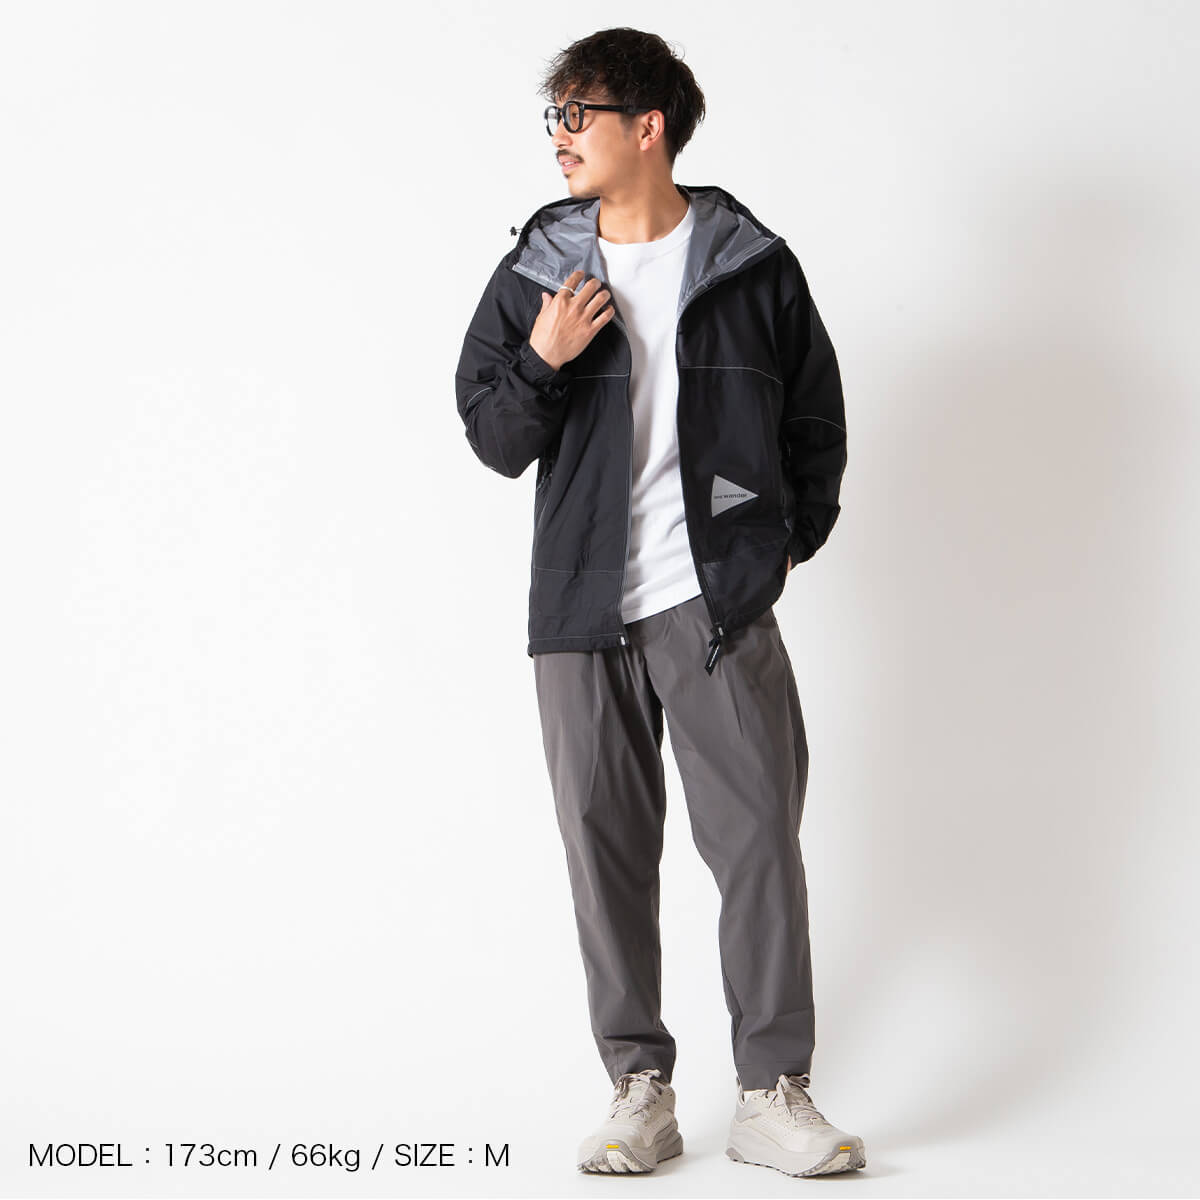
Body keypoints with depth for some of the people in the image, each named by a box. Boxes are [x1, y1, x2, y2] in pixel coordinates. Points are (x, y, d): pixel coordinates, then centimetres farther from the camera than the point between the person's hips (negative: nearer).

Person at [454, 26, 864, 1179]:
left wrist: (791, 537, 8)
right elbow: (492, 440, 8)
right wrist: (539, 362, -9)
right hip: (582, 606, 2)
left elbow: (816, 414, 15)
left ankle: (772, 1094, 4)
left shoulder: (751, 264, 4)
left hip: (720, 604, -2)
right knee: (606, 847, 4)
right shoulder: (535, 272, 8)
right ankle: (639, 1092, 14)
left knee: (758, 835, -5)